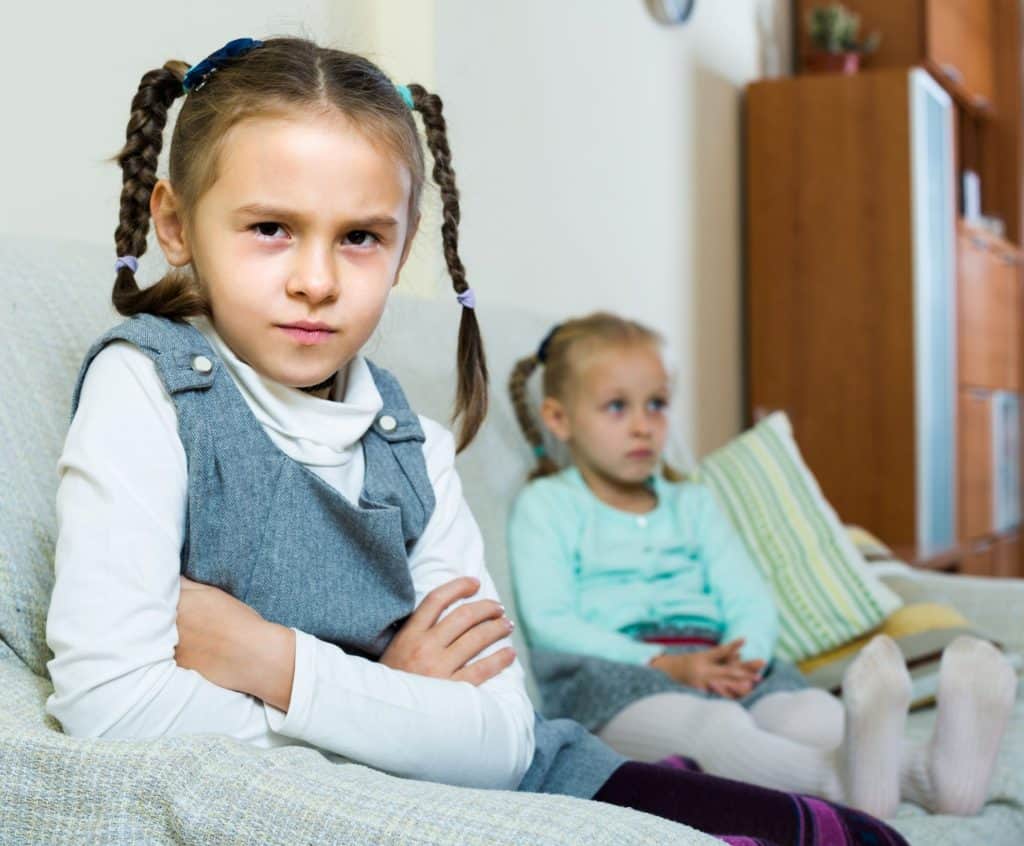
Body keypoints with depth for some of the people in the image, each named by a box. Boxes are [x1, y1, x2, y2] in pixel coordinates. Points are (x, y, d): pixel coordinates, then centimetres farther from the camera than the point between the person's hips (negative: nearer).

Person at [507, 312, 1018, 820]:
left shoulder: (692, 503, 28)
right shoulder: (546, 506, 12)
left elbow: (750, 601, 15)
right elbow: (549, 624, -2)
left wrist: (743, 657, -11)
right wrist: (666, 664, -14)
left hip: (713, 662, 5)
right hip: (610, 675, -4)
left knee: (804, 710, -29)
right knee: (703, 723, -38)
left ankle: (932, 770, -55)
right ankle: (840, 779, -64)